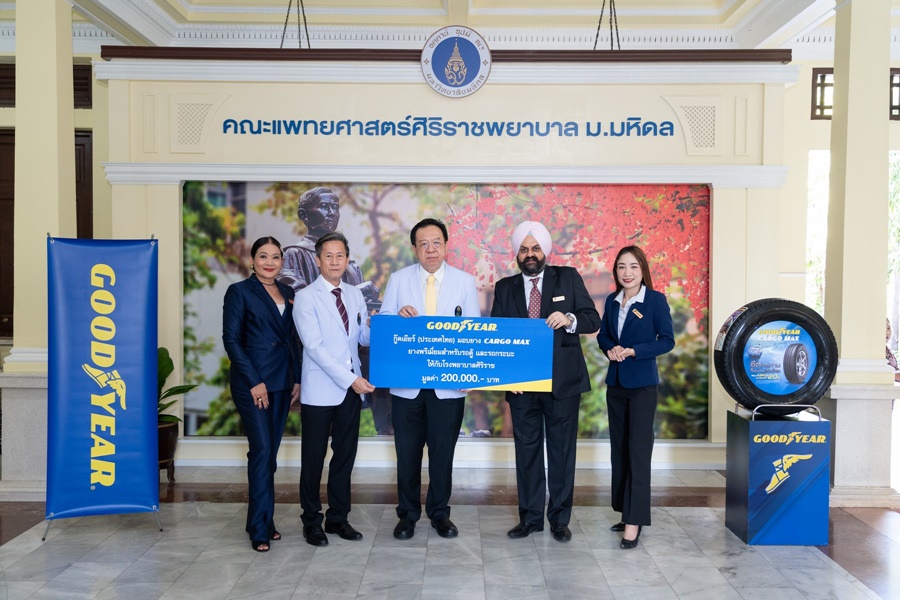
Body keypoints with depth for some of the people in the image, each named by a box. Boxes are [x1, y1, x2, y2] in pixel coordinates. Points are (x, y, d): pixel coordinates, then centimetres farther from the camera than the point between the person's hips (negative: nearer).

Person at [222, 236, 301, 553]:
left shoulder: (288, 293, 13)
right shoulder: (239, 291, -3)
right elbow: (231, 338, -8)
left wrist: (297, 379, 7)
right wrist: (254, 381, -14)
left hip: (282, 383, 5)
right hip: (251, 383, -5)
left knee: (270, 452, 10)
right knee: (262, 450, -9)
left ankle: (265, 521, 20)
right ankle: (260, 529, 0)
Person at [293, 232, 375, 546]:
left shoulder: (355, 295, 10)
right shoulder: (306, 297, -7)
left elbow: (364, 339, 11)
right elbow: (314, 346, -15)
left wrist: (374, 326, -13)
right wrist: (350, 379, -20)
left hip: (351, 388, 5)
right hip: (320, 390, -5)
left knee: (345, 455, 12)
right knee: (313, 458, 6)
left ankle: (338, 517, 26)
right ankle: (311, 521, 20)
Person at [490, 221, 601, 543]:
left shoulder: (568, 278, 3)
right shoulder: (505, 288, 8)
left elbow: (593, 320, -2)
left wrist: (569, 319, -24)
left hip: (563, 381, -1)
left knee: (562, 450, 6)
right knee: (527, 450, 8)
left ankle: (560, 519, 19)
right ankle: (530, 517, 21)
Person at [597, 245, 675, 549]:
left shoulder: (656, 299, -9)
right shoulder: (612, 300, 6)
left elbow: (667, 340, -10)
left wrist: (632, 351, -20)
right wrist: (610, 349, -8)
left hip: (642, 383, -6)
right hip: (615, 382, 6)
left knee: (638, 450, -5)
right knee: (618, 448, 11)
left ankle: (634, 521, -2)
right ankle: (627, 511, 24)